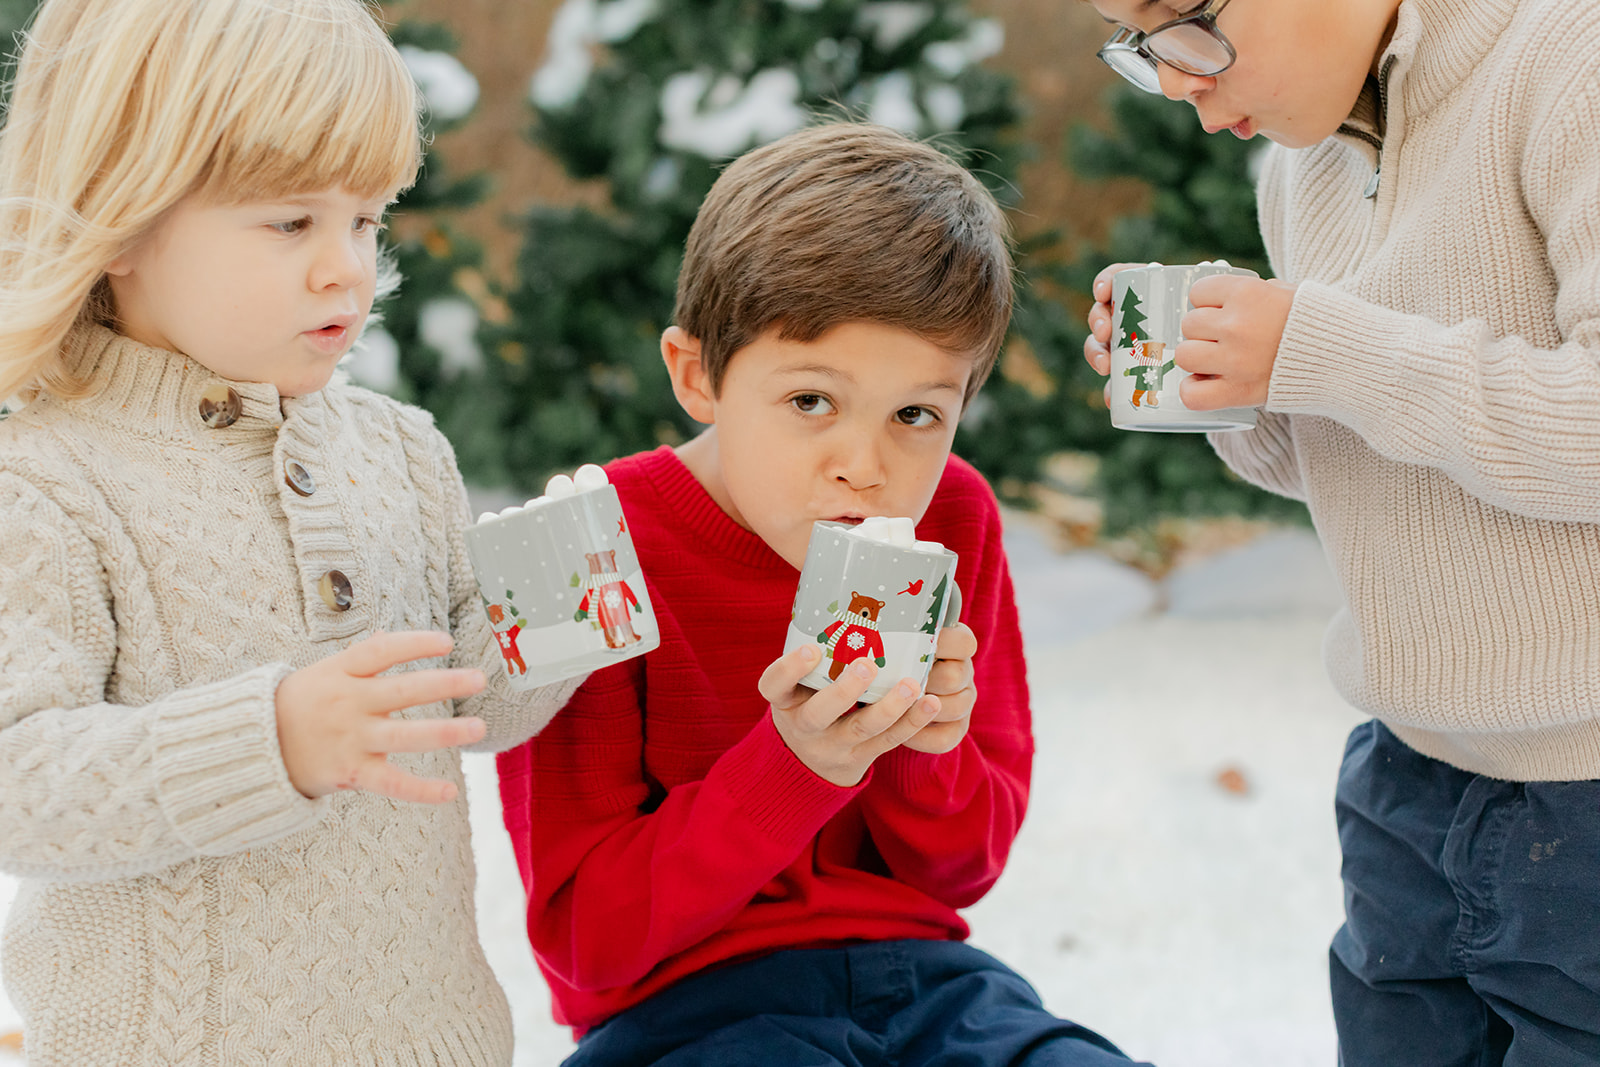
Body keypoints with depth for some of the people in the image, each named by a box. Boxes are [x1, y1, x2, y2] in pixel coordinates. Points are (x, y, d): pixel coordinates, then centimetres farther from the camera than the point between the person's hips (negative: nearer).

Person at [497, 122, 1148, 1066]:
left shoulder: (953, 522, 3)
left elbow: (962, 873, 10)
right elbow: (586, 937, -13)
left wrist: (927, 755, -12)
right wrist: (793, 769, -24)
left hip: (916, 972, 4)